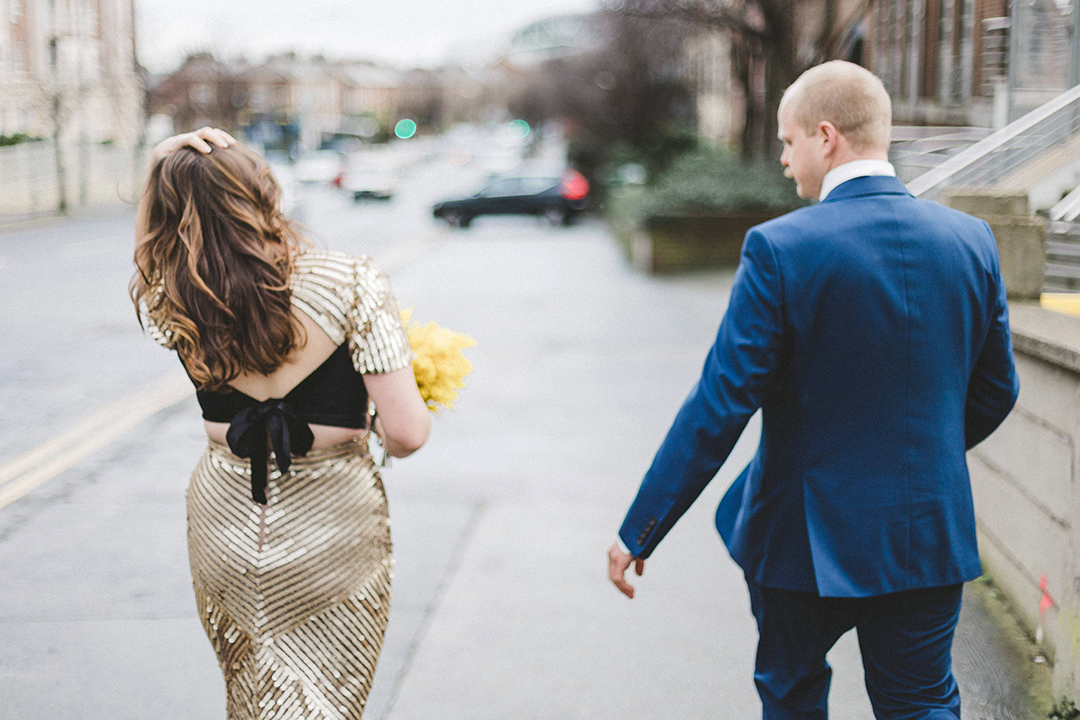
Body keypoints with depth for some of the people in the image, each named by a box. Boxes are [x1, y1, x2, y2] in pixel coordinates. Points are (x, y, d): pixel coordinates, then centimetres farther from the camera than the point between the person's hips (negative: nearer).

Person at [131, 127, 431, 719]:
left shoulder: (167, 303, -9)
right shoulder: (350, 283, -18)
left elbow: (148, 250, 17)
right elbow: (406, 434, -19)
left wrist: (165, 169, 0)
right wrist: (384, 432, 5)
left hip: (221, 529, 3)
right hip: (333, 526, -3)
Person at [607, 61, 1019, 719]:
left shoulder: (780, 249, -17)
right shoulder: (971, 240, -2)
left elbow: (719, 405, -17)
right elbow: (994, 392, 7)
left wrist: (639, 532, -10)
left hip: (808, 537, -3)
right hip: (933, 534, 3)